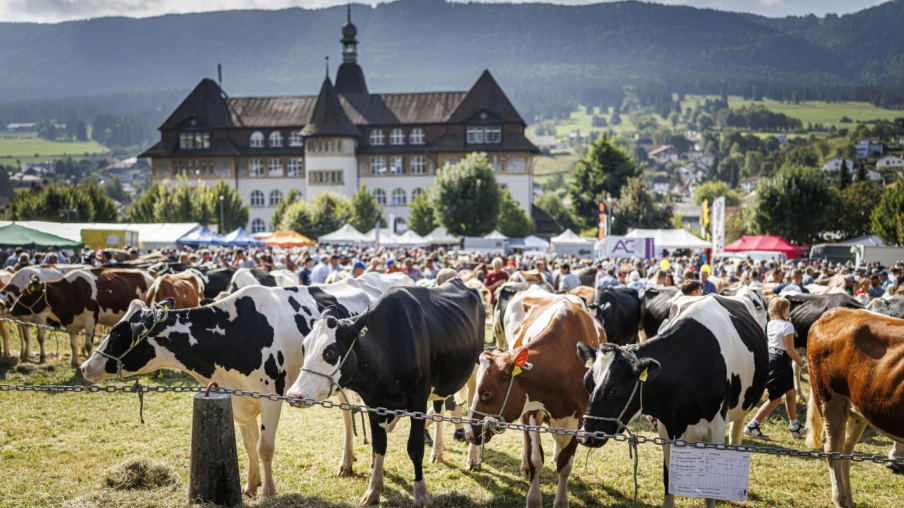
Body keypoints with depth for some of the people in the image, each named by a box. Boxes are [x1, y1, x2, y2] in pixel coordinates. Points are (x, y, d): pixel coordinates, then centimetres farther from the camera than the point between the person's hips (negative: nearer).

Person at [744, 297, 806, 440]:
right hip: (780, 362, -9)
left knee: (791, 392, 19)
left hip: (770, 358, 9)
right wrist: (802, 364, -6)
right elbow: (790, 350, -16)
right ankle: (752, 426, -4)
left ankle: (795, 427, 28)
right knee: (776, 398, -2)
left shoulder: (771, 324, 7)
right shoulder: (787, 326, -15)